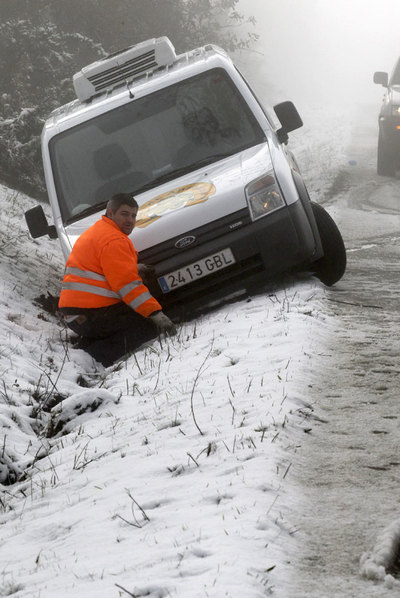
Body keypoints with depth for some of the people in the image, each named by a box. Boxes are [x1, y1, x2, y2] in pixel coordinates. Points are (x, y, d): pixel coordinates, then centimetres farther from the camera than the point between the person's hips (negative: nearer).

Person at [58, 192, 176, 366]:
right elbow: (127, 285, -18)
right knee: (151, 326, -10)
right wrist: (156, 314, -19)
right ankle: (97, 355, -20)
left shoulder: (96, 232, 23)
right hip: (91, 314, -10)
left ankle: (86, 346, 5)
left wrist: (134, 271, 15)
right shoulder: (114, 240, -11)